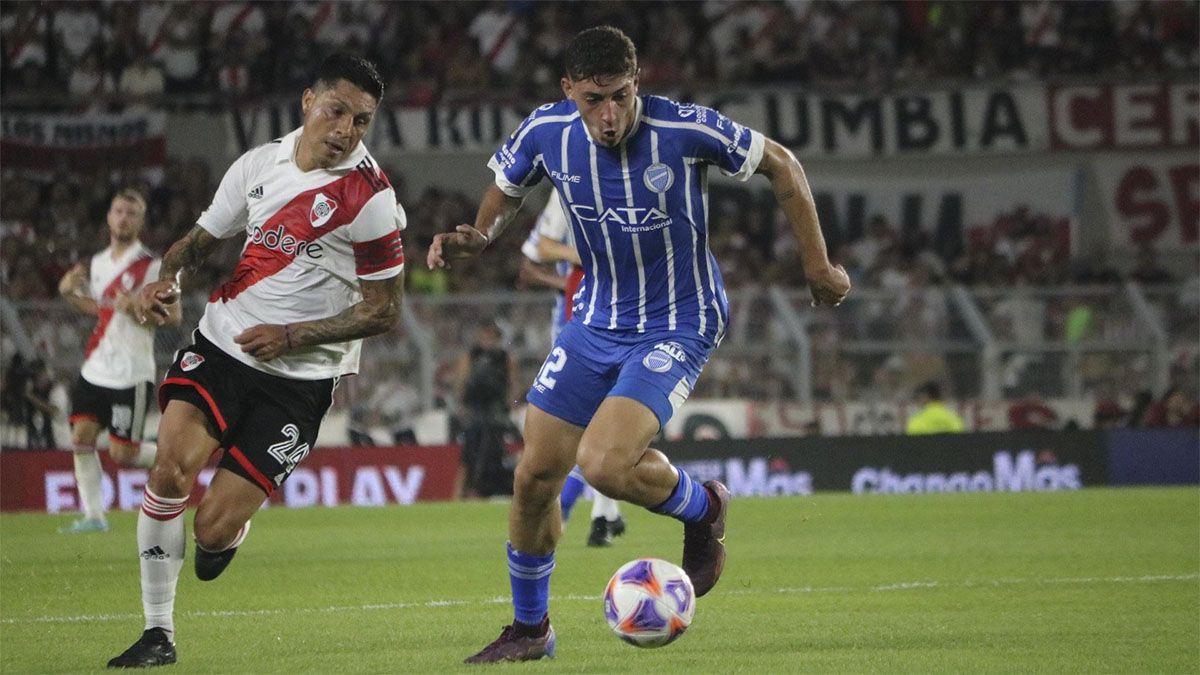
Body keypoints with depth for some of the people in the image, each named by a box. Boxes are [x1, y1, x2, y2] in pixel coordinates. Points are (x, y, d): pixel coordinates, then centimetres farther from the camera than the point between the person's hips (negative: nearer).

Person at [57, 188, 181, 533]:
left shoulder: (152, 266, -9)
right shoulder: (98, 263, 12)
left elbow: (174, 316, -10)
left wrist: (136, 310, -25)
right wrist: (70, 294, 11)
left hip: (132, 374, -6)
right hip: (95, 370, 6)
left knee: (122, 453, -7)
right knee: (81, 438, -4)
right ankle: (93, 515, 3)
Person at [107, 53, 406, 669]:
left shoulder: (370, 199, -10)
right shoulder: (260, 164, 4)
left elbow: (383, 311, -7)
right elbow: (202, 237, 18)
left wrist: (292, 335, -16)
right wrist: (167, 278, -5)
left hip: (300, 378, -3)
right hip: (222, 342, 4)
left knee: (213, 530, -10)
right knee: (172, 468, -22)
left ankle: (228, 535, 31)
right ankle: (158, 634, -8)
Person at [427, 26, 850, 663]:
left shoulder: (687, 130, -23)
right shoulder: (545, 133, -12)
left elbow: (782, 165, -7)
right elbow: (505, 192, 10)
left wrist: (817, 265, -2)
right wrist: (475, 237, -11)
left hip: (678, 327, -5)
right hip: (596, 319, 5)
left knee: (603, 465, -25)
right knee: (534, 476, 3)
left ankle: (701, 509, 8)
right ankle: (530, 629, 26)